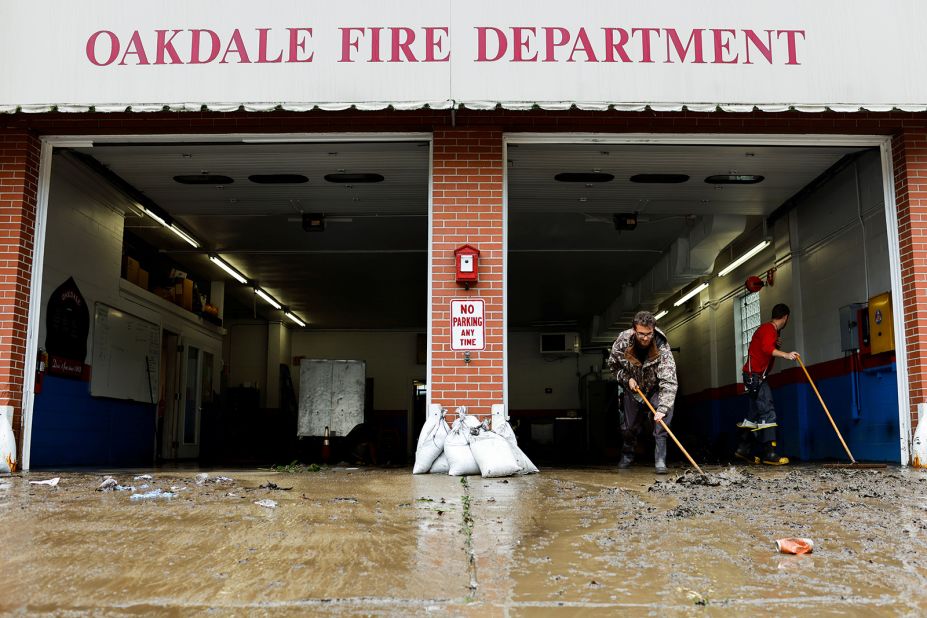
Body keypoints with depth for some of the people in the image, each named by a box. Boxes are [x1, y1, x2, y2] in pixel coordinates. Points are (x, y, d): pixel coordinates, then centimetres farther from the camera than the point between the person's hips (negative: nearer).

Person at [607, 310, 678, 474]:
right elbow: (613, 364, -3)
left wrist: (662, 408, -49)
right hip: (633, 388, 2)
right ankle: (627, 455, 38)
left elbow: (669, 380, -40)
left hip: (655, 389, -2)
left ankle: (660, 459, -17)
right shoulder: (623, 341, -25)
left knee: (663, 418, -25)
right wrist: (627, 378, -17)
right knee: (629, 427, 11)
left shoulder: (662, 347, -33)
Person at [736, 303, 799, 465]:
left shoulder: (772, 330, 20)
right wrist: (785, 354, -43)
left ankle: (744, 448, 16)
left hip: (757, 377, 10)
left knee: (756, 414, 12)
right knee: (768, 413, -16)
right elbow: (767, 348, -31)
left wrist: (777, 345, 6)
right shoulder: (769, 328, -13)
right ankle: (769, 453, -21)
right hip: (755, 375, -10)